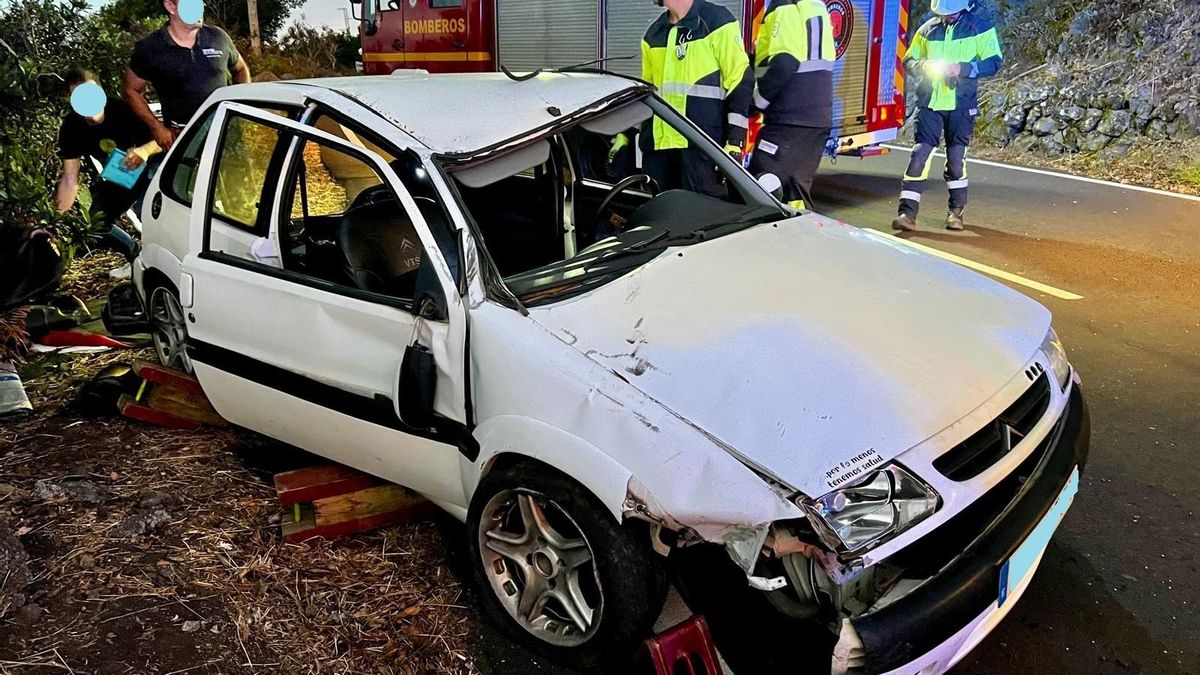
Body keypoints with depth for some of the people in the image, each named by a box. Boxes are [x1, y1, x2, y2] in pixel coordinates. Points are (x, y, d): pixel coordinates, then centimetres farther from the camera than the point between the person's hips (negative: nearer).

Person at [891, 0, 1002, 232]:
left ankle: (956, 211, 18)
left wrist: (962, 68, -18)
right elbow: (909, 61, 14)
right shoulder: (927, 29, 8)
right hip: (928, 102, 2)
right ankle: (907, 212, -9)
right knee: (920, 154, -7)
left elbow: (994, 62, -3)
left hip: (961, 104, -2)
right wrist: (924, 66, -9)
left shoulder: (980, 28, 0)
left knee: (956, 157, 3)